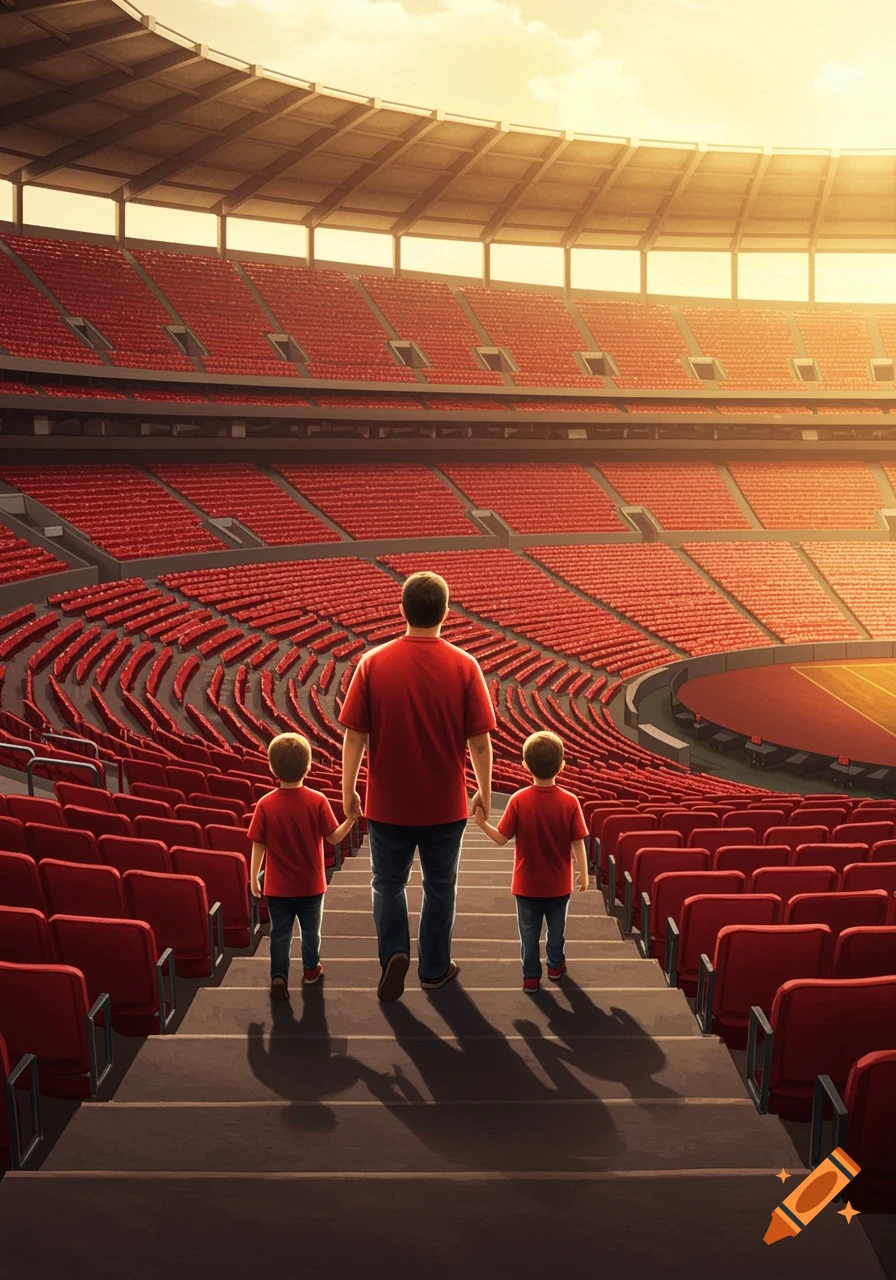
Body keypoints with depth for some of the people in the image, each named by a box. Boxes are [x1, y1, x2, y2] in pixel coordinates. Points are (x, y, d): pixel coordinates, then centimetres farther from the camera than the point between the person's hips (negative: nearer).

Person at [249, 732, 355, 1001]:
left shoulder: (266, 805, -13)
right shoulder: (317, 801, -15)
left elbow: (258, 846, -9)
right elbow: (334, 838, -10)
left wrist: (254, 877, 2)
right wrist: (352, 818, 1)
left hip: (277, 887, -1)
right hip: (311, 884, 1)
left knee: (280, 933, 10)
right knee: (310, 930, 20)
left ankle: (279, 976, 0)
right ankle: (311, 968, 36)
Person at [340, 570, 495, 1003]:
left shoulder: (373, 663, -9)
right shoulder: (464, 666, -10)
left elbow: (354, 735, -7)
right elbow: (479, 740, -7)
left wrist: (348, 789, 6)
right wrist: (484, 791, 6)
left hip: (388, 802, 0)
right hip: (445, 804, 0)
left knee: (388, 883, 18)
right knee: (439, 886, 17)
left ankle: (394, 952, 0)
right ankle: (434, 968, 27)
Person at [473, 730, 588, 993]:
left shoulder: (519, 800, -17)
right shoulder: (570, 802, -16)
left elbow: (502, 839, -13)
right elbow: (578, 843, -11)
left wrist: (482, 823, 0)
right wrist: (584, 873, 2)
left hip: (527, 884, -1)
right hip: (558, 884, 1)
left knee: (529, 932, 14)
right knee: (556, 928, 22)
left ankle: (531, 976, 20)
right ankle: (555, 966, 39)